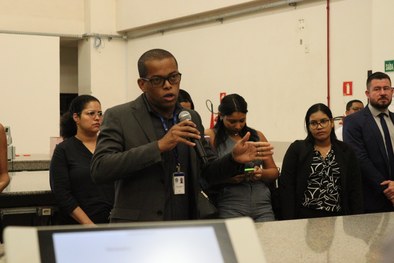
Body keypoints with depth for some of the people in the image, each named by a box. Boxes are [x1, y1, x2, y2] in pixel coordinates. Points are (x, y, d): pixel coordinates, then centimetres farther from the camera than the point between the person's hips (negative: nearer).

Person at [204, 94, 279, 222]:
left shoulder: (257, 136, 17)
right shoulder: (210, 137, 4)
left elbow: (274, 172, 18)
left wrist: (262, 173, -3)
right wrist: (227, 178, -18)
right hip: (230, 208, -3)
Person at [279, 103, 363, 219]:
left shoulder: (346, 151, 9)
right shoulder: (297, 149, 3)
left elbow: (355, 189, 7)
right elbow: (286, 187, -3)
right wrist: (290, 222, -11)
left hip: (338, 217, 2)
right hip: (305, 218, -2)